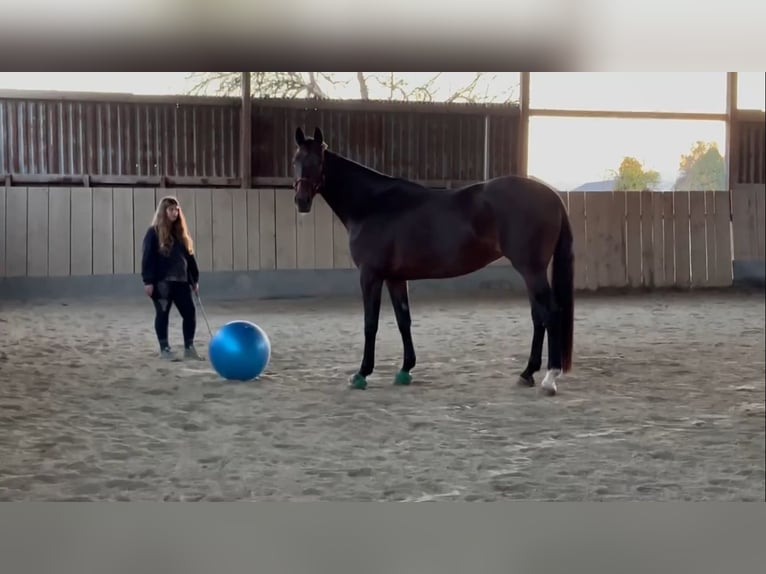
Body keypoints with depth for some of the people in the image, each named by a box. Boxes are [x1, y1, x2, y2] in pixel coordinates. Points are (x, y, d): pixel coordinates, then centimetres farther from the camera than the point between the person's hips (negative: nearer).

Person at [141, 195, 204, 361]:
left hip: (181, 281, 6)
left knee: (190, 312, 1)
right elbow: (148, 258, -8)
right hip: (161, 282, -6)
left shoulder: (181, 232, 14)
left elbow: (189, 256, 17)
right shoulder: (154, 232, -4)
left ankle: (189, 348, 9)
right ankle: (164, 349, 10)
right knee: (162, 314, 2)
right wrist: (148, 281, -15)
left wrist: (195, 279, 14)